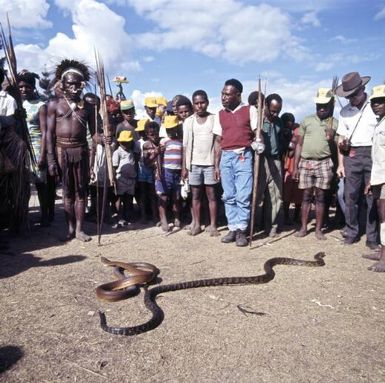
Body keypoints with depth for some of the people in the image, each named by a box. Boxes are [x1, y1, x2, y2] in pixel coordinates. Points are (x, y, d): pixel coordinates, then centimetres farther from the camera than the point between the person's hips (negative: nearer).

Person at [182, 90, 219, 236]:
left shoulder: (214, 119, 1)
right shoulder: (188, 121, 5)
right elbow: (186, 145, 6)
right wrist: (184, 166, 2)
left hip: (210, 163, -1)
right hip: (194, 163, 2)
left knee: (211, 195, 3)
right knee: (195, 195, 7)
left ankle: (213, 225, 11)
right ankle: (196, 224, 16)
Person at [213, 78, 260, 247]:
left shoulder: (249, 110, 1)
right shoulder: (220, 114, 12)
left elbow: (257, 133, 2)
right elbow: (218, 141, 13)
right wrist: (216, 165, 10)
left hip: (243, 156, -4)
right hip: (226, 157, 4)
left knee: (243, 196, -5)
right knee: (229, 196, 5)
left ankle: (241, 230, 5)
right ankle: (233, 228, 14)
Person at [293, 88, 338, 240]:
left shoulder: (335, 123, 5)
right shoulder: (307, 120, 7)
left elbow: (335, 149, 7)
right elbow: (299, 145, 7)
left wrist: (331, 139, -15)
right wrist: (295, 167, 3)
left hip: (324, 163, 0)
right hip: (306, 162, 1)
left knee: (320, 196, 3)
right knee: (306, 196, 4)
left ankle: (318, 229, 12)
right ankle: (303, 227, 12)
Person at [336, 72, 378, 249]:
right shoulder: (345, 111, 11)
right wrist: (340, 164, 7)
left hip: (373, 154, -3)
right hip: (351, 156, 3)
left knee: (372, 197, 1)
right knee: (350, 196, 4)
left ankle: (372, 237, 9)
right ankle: (351, 232, 16)